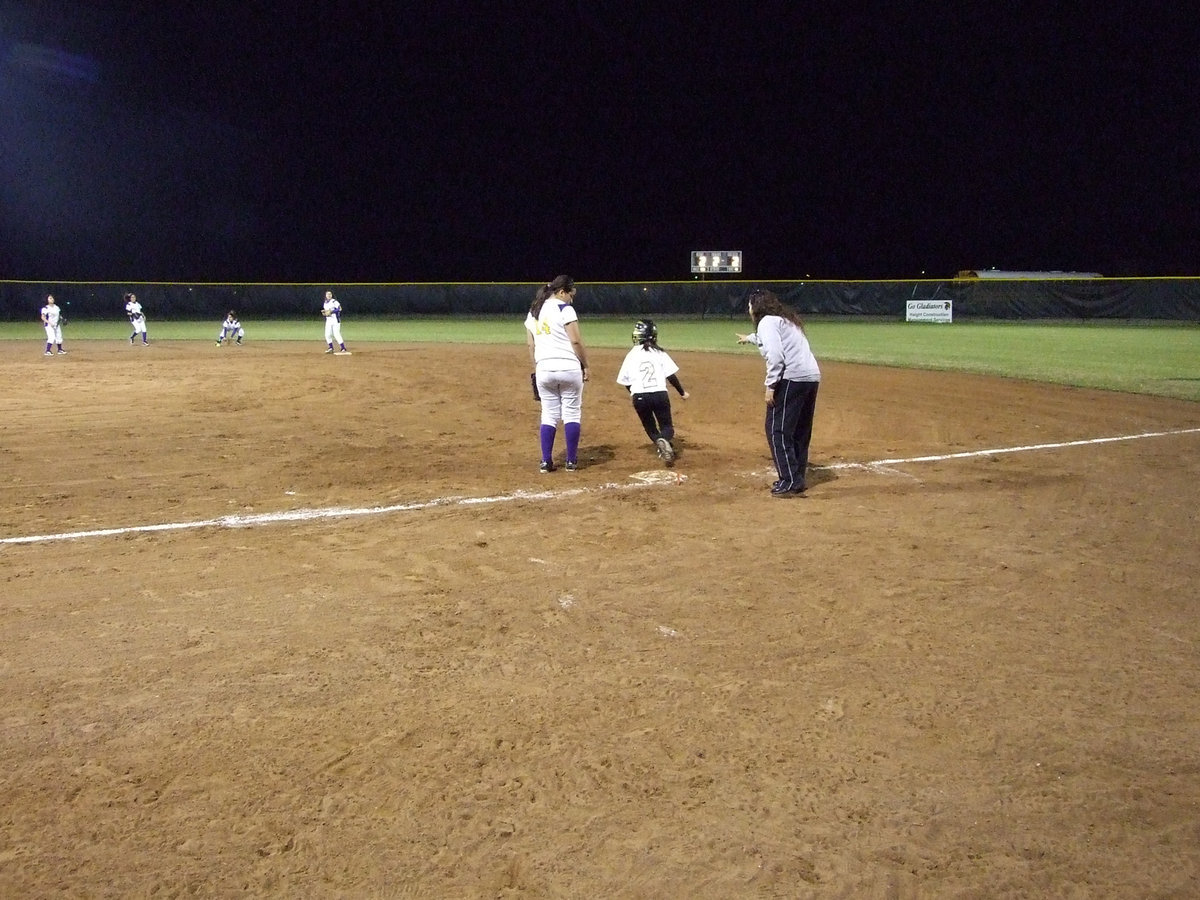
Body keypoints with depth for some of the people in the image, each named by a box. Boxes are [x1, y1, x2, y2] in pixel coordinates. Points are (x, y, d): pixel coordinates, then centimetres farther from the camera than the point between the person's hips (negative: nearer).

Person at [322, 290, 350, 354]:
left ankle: (343, 349, -10)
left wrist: (331, 311, -21)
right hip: (328, 320, 7)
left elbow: (339, 309, -20)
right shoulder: (325, 303, 14)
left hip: (335, 320, -7)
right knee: (327, 335, 4)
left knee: (336, 334, -13)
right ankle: (331, 348, 18)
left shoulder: (334, 302, -8)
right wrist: (323, 312, 0)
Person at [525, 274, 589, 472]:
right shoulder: (564, 309, -6)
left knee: (548, 415, 11)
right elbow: (576, 341, -11)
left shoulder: (533, 311, 14)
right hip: (569, 367, -5)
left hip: (544, 369, 5)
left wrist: (535, 370, 19)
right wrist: (585, 365, -1)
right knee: (572, 414, 5)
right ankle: (571, 461, 8)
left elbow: (530, 344, 14)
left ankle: (546, 461, 8)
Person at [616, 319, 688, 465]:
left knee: (650, 426, 22)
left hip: (639, 397, 1)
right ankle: (665, 439, -25)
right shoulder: (659, 353, 3)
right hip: (660, 394, -1)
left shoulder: (631, 355, 5)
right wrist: (682, 392, 12)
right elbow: (671, 376, -1)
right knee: (666, 426, 10)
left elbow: (625, 381, 7)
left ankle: (659, 441, -9)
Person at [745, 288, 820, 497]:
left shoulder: (767, 322, -3)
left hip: (792, 378, -10)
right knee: (800, 431, 17)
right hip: (812, 377, 10)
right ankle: (797, 478, 25)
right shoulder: (785, 320, 26)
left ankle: (790, 482, -10)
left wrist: (770, 385, -17)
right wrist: (750, 338, 67)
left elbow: (775, 355, -18)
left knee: (778, 429, -6)